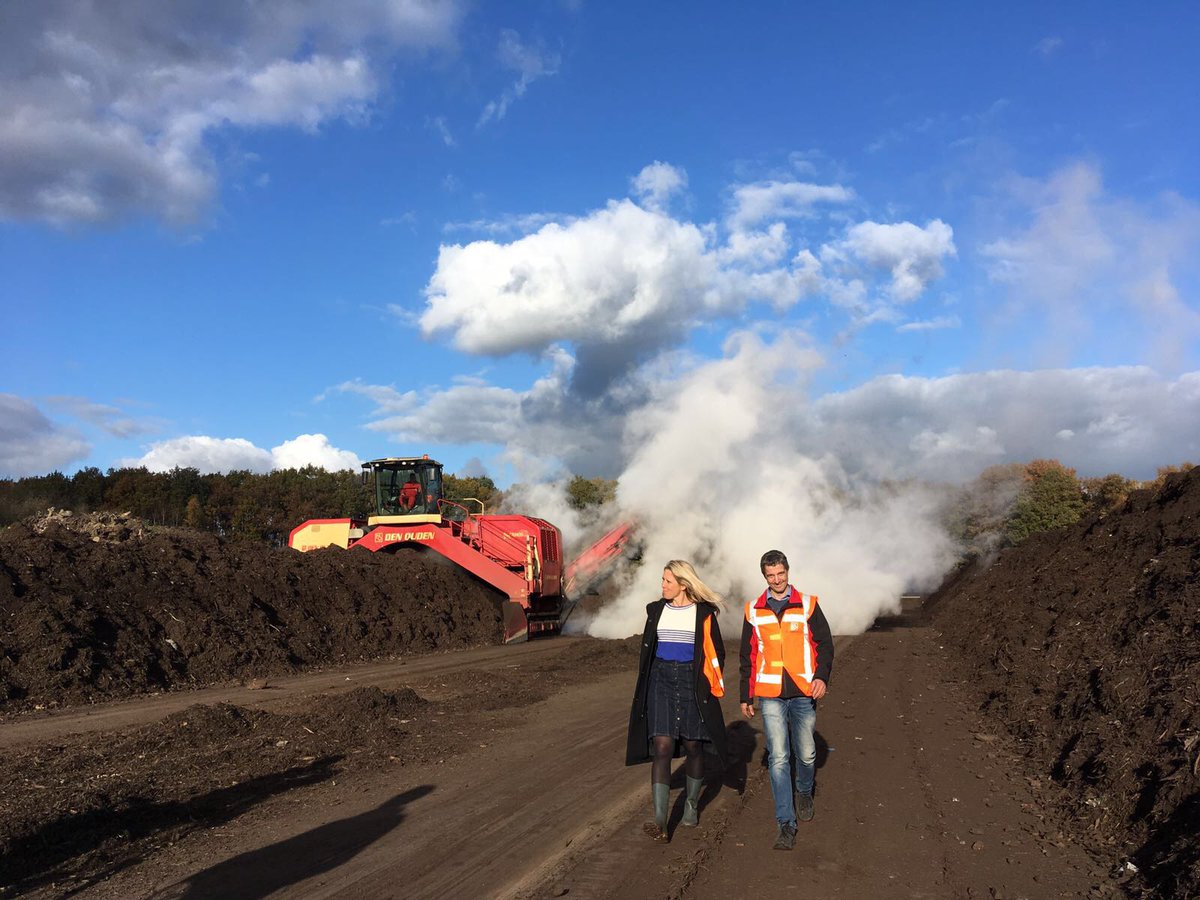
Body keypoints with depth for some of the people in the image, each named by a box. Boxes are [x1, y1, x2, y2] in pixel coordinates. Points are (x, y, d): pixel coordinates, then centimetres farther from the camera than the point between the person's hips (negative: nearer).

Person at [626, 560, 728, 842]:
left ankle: (691, 805, 32)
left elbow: (717, 653, 5)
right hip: (661, 681, 2)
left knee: (693, 746, 8)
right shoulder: (656, 610, 7)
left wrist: (709, 682, -4)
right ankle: (660, 822, -13)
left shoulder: (704, 613, -2)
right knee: (662, 747, -9)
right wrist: (644, 685, 12)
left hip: (692, 683, -1)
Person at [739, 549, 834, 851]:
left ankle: (804, 792, 42)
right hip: (770, 696, 0)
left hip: (804, 693, 0)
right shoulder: (753, 611, 6)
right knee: (778, 758, -6)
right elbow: (748, 656, 13)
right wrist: (745, 696, 14)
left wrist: (822, 676, -14)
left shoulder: (807, 604, 2)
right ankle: (787, 824, 0)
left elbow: (824, 643, 3)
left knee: (806, 754, 10)